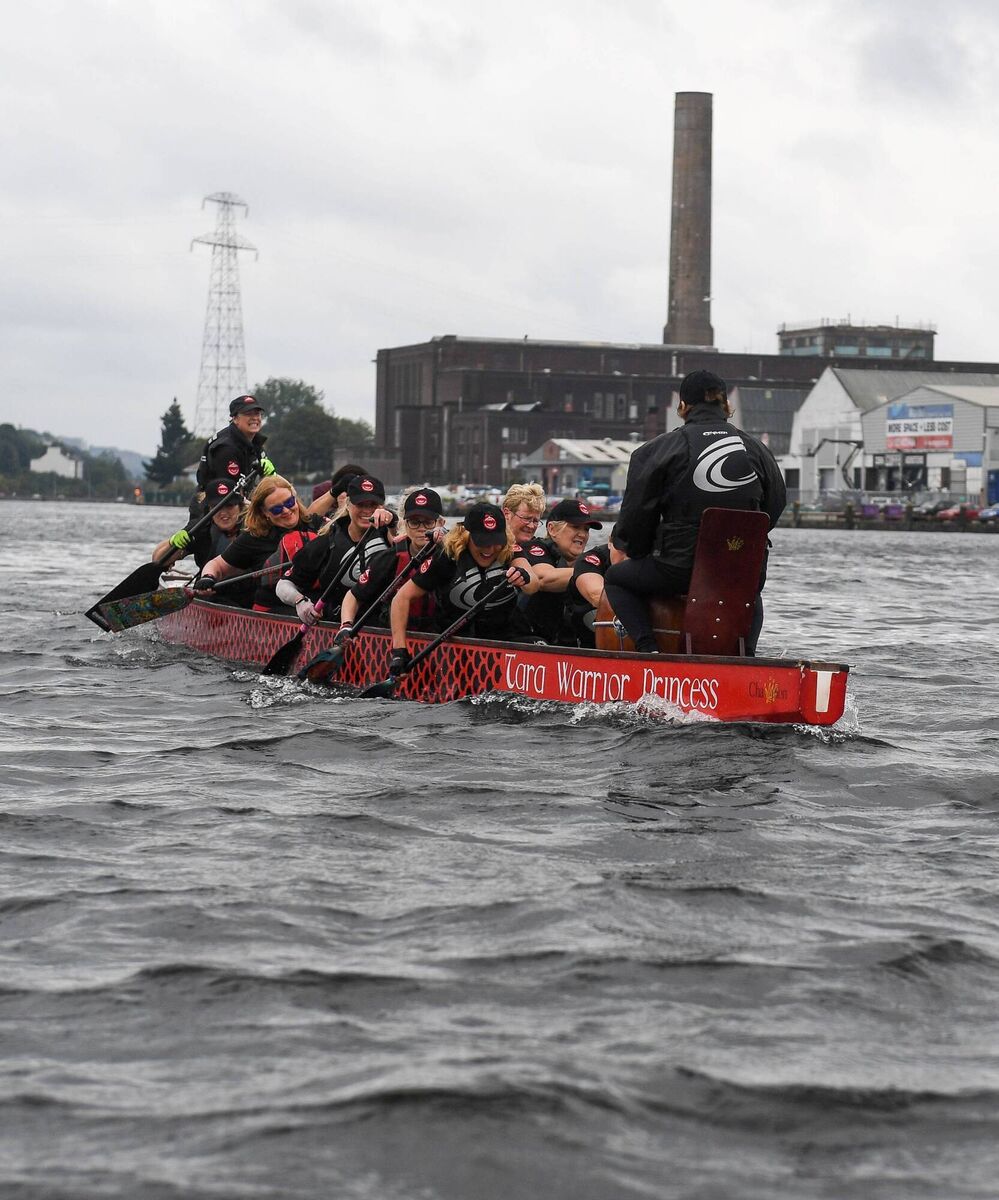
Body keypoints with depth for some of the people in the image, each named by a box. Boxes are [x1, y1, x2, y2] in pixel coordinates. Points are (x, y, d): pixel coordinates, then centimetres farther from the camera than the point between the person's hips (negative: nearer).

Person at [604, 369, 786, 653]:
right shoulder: (757, 449, 8)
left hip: (678, 571, -3)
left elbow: (635, 517, 0)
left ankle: (647, 647, 1)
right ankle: (746, 649, 15)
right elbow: (775, 506, 15)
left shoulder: (657, 449, -2)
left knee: (616, 578, 22)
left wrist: (638, 555, 18)